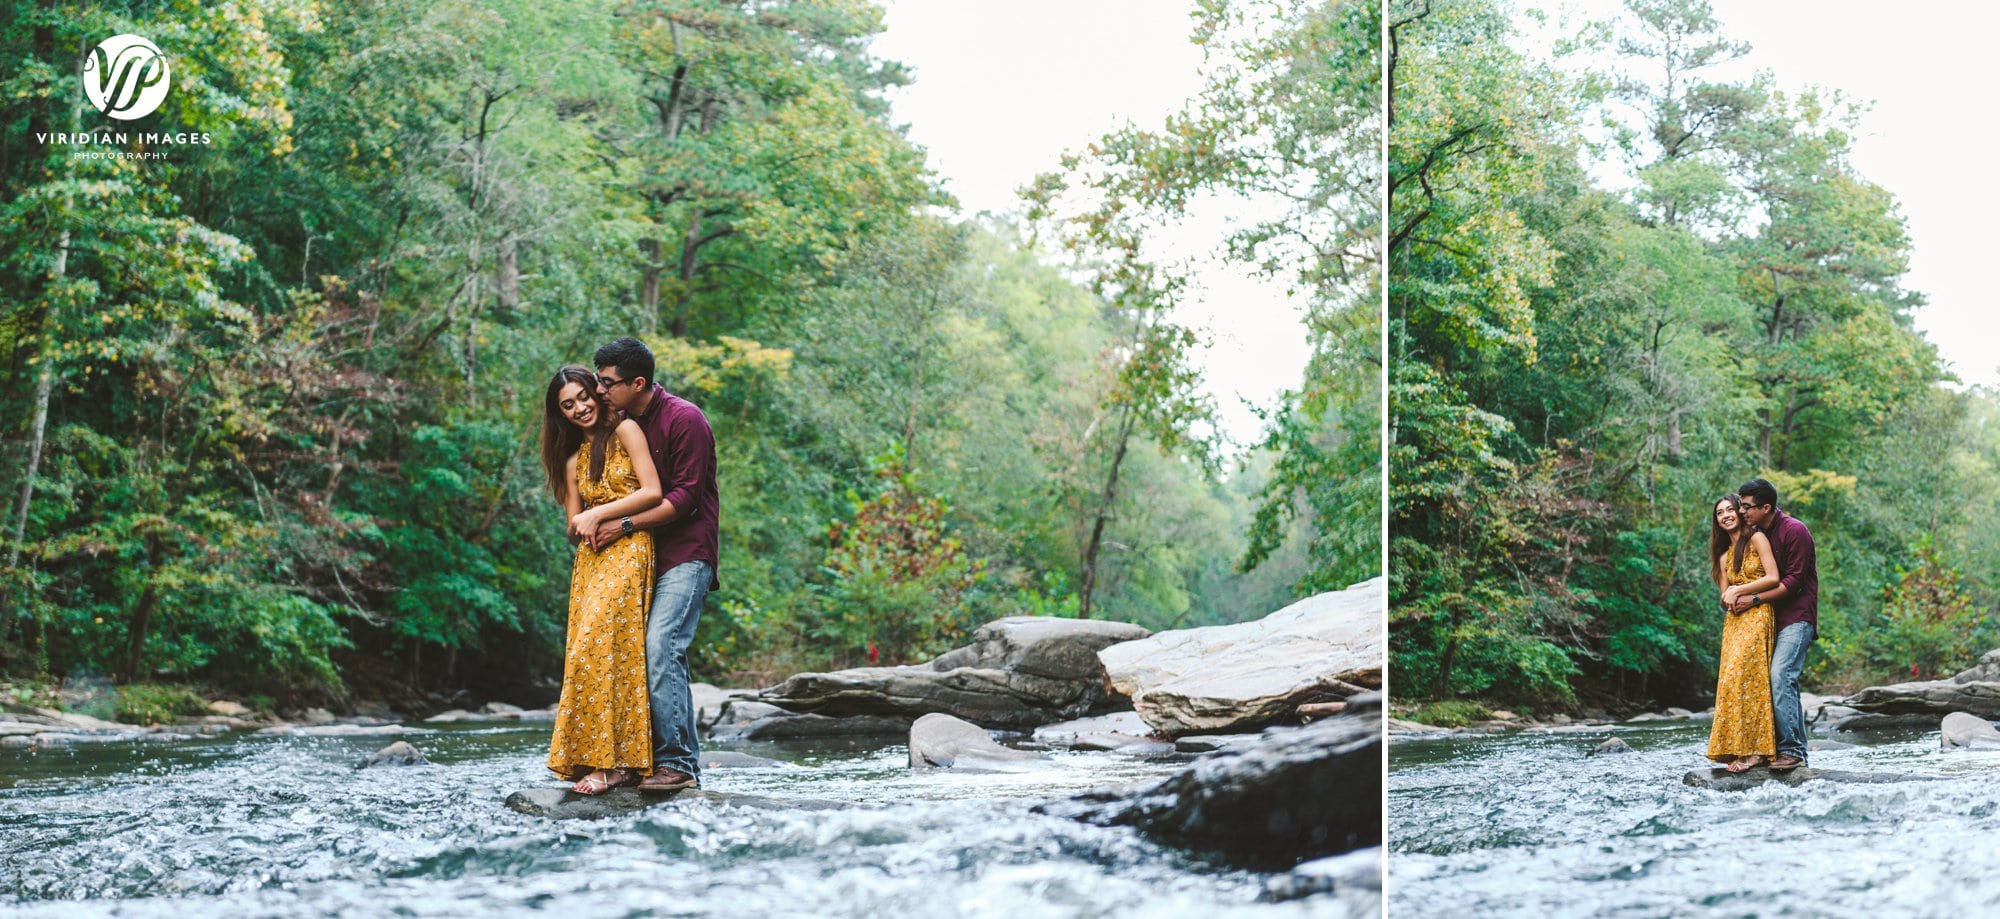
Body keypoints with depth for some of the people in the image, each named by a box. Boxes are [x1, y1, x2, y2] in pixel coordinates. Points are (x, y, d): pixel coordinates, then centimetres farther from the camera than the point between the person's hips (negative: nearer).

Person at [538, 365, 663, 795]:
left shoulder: (625, 430, 2)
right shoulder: (573, 459, 20)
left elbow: (652, 492, -7)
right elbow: (573, 524, 18)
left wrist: (599, 514, -7)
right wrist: (586, 528, -4)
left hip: (628, 553, -6)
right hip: (590, 560, 6)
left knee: (603, 648, -18)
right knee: (587, 652, -4)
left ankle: (614, 760, -18)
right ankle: (590, 757, -5)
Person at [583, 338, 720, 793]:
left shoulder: (684, 419, -12)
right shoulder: (623, 423, 12)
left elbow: (685, 498, -16)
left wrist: (624, 525, -16)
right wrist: (596, 519, 4)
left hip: (687, 554, -8)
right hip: (649, 555, 8)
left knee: (659, 647, -19)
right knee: (665, 654, 5)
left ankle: (677, 761, -16)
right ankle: (686, 761, 10)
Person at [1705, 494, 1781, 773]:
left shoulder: (1757, 539, 2)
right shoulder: (1724, 556, 21)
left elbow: (1773, 578, -7)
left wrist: (1739, 591, -5)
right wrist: (1731, 596, -5)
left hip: (1757, 617, -7)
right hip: (1733, 622, 7)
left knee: (1744, 677, -18)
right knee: (1731, 680, -4)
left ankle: (1754, 749, -18)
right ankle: (1738, 749, -7)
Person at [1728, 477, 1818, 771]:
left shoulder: (1794, 531, -11)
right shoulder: (1757, 534, 13)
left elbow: (1793, 581, -15)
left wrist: (1754, 599, -16)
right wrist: (1735, 595, -2)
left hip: (1797, 617, -8)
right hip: (1774, 618, 8)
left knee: (1780, 677, -20)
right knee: (1785, 683, 6)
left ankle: (1792, 749, -20)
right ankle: (1797, 751, 8)